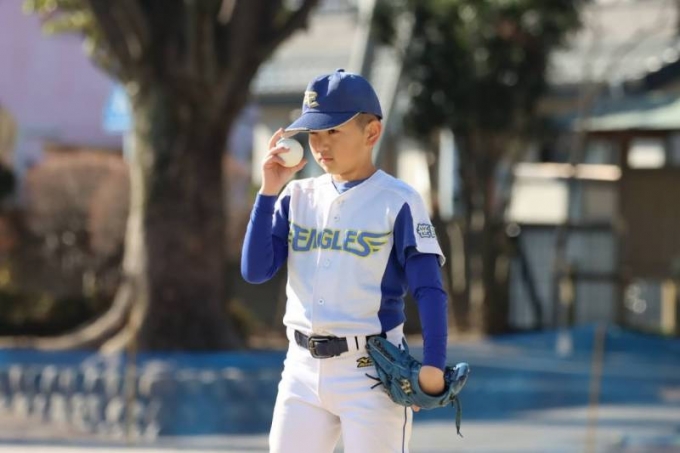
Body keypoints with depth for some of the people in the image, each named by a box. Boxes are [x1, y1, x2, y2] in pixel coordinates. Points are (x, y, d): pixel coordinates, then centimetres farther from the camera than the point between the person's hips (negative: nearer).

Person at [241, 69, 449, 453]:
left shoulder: (398, 202, -6)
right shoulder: (297, 197, 9)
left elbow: (429, 290, -10)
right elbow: (255, 271, 1)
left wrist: (434, 366, -23)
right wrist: (269, 191, -5)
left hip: (372, 372, -5)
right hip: (303, 368, 5)